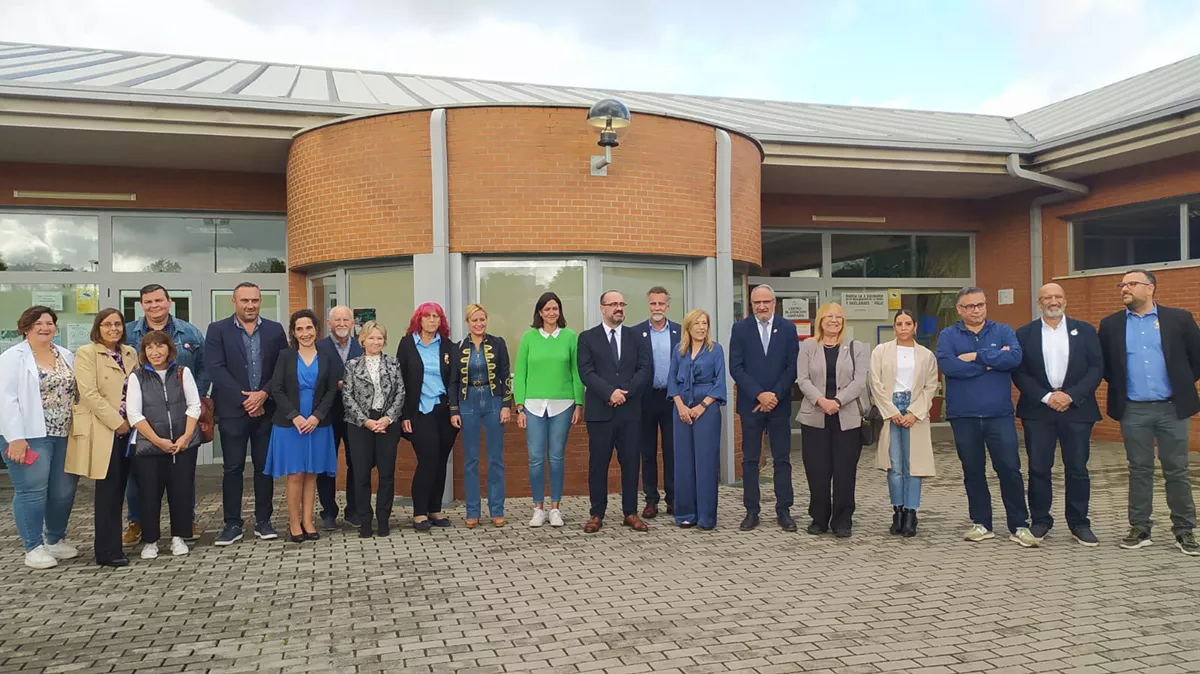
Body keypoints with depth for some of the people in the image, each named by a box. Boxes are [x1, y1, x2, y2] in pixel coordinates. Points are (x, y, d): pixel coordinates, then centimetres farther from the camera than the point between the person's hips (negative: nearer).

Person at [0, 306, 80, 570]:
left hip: (64, 435, 6)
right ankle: (33, 548, 9)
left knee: (64, 491, 9)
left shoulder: (66, 356, 13)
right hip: (30, 436, -6)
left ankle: (56, 540, 25)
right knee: (31, 491, -2)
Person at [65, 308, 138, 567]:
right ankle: (108, 551, 1)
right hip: (102, 430, -6)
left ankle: (110, 544, 17)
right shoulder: (86, 353, -4)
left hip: (126, 429, 6)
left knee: (119, 488, 8)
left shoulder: (130, 353, 13)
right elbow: (89, 393, -13)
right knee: (108, 490, -5)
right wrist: (117, 422, -14)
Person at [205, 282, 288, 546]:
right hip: (232, 410, -2)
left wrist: (263, 394, -11)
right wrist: (244, 399, -13)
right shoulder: (217, 330, 1)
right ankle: (232, 524, 11)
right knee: (233, 468, 3)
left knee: (264, 467, 7)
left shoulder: (275, 330, 7)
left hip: (266, 409, 2)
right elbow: (216, 369, -8)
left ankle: (263, 521, 17)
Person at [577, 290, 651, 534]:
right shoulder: (588, 338, 5)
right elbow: (586, 372, -5)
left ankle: (630, 513, 15)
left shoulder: (635, 337, 11)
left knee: (630, 462, 5)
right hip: (600, 411, -2)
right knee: (598, 463, 2)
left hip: (630, 410, 2)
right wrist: (610, 392, -16)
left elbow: (644, 369, 2)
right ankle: (597, 514, 11)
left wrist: (625, 392, -12)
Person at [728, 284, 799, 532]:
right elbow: (735, 367, -4)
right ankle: (751, 511, 12)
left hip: (779, 403, 1)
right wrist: (759, 395, -12)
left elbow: (793, 366, 0)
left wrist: (775, 395, -10)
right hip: (750, 404, 0)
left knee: (782, 459, 5)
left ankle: (783, 511, 13)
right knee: (750, 460, 5)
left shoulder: (788, 328, 3)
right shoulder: (740, 329, 1)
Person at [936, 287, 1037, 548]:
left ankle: (1019, 526, 11)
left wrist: (977, 356, -12)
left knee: (1010, 469, -1)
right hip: (963, 416, 0)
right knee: (973, 472, 9)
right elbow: (947, 365, -15)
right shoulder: (948, 336, 4)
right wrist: (992, 362, -9)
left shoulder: (1003, 331, 7)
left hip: (999, 415, 0)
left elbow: (1015, 357, -13)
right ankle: (981, 524, 21)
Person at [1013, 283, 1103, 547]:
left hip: (1076, 409, 0)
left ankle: (1079, 524, 15)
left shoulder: (1085, 331, 6)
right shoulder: (1024, 334, 5)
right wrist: (1046, 397, -11)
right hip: (1037, 410, 0)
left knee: (1077, 468, 5)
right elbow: (1019, 372, 0)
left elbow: (1096, 368, 0)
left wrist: (1071, 395, -12)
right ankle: (1040, 521, 13)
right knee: (1038, 468, 2)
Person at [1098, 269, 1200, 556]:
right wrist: (1119, 387, 7)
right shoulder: (1111, 325, 4)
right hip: (1133, 411, 1)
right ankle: (1139, 528, 15)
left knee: (1177, 472, 6)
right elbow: (1102, 364, 13)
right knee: (1139, 471, 7)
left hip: (1172, 408, -1)